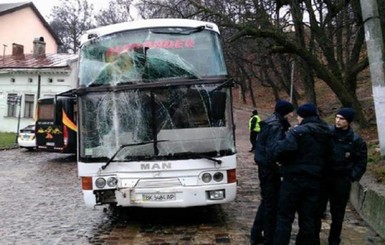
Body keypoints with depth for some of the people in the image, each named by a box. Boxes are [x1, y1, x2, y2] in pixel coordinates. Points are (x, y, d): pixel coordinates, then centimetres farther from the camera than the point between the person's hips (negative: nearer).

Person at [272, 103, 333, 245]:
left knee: (285, 217, 2)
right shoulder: (326, 134, 11)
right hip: (315, 180, 7)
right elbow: (327, 156, 15)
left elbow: (282, 150, -26)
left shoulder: (299, 132, -15)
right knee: (308, 218, 12)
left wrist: (276, 146, -7)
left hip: (295, 179, -6)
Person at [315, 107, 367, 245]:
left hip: (342, 181, 0)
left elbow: (361, 162, 5)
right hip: (323, 178, 0)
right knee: (317, 210, 3)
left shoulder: (356, 140, -3)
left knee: (338, 214, 10)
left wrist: (352, 177, -4)